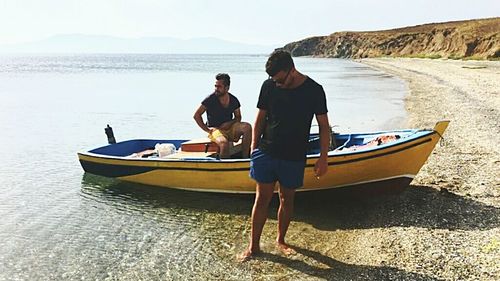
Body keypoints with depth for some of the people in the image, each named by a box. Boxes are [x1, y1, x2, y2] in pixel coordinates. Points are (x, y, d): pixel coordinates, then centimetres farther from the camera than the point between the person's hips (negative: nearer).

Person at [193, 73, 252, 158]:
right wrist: (206, 129, -8)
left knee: (247, 127, -23)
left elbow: (238, 117, 16)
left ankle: (245, 158, -21)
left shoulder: (234, 100, 3)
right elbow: (196, 115, -1)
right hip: (215, 129, -4)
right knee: (224, 143, -37)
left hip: (229, 128, 4)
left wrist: (230, 123, -5)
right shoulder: (210, 99, -7)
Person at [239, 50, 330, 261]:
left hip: (294, 157, 0)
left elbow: (323, 126, -1)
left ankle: (280, 240, 31)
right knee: (262, 198, 3)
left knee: (287, 199, 11)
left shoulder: (314, 90, -7)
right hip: (266, 153, 1)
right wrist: (253, 149, 3)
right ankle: (254, 245, 15)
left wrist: (323, 158, -3)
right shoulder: (268, 86, -3)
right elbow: (260, 118, 5)